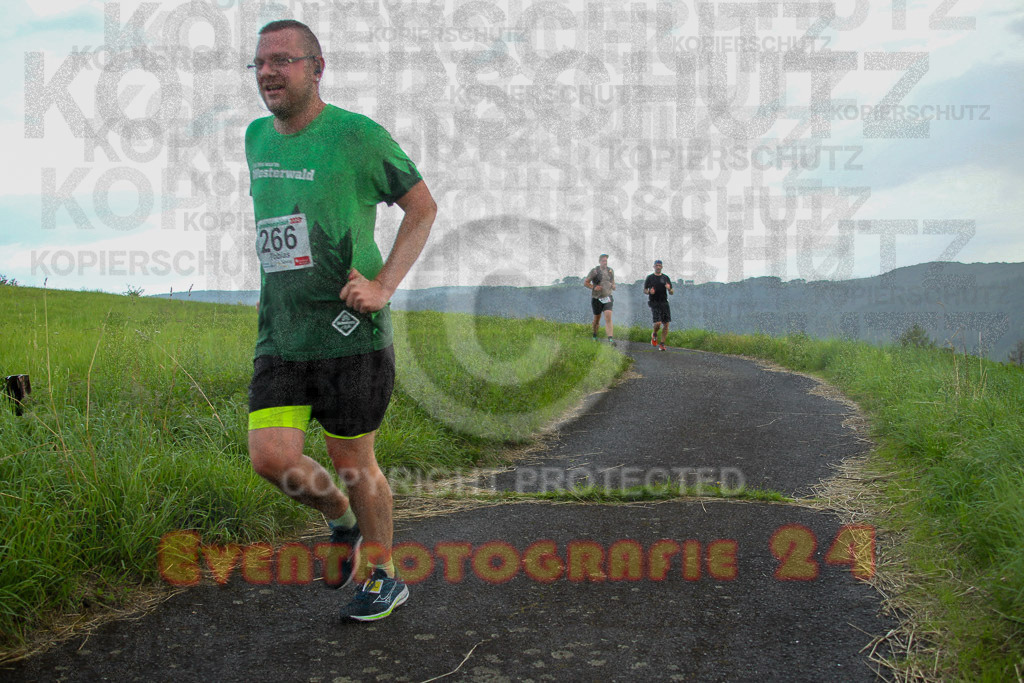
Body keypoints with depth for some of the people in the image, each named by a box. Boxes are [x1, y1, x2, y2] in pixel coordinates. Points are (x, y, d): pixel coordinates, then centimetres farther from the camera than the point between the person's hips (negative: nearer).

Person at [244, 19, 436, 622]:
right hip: (281, 334, 6)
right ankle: (343, 521, 25)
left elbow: (424, 207, -2)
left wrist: (384, 286, -12)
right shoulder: (257, 137, 12)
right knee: (272, 457, -6)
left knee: (355, 461, 4)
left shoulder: (357, 135, -8)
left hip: (349, 330, -5)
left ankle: (384, 576, 27)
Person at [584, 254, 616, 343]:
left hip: (607, 298, 2)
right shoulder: (594, 271, -6)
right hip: (596, 298, -2)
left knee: (608, 317, -16)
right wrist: (594, 287, -20)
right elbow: (585, 283, -4)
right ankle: (595, 336, 37)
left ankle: (610, 339, -24)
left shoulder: (610, 271, 6)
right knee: (597, 319, 12)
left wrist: (613, 286, 0)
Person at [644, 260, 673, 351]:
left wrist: (669, 289, -12)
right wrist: (649, 291, -13)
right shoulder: (650, 278, 5)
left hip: (664, 302, 3)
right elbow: (644, 290, 9)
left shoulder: (666, 278, 11)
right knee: (658, 323, -17)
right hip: (654, 303, -3)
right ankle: (654, 335, 16)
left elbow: (672, 293, 11)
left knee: (666, 324, -4)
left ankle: (662, 344, 6)